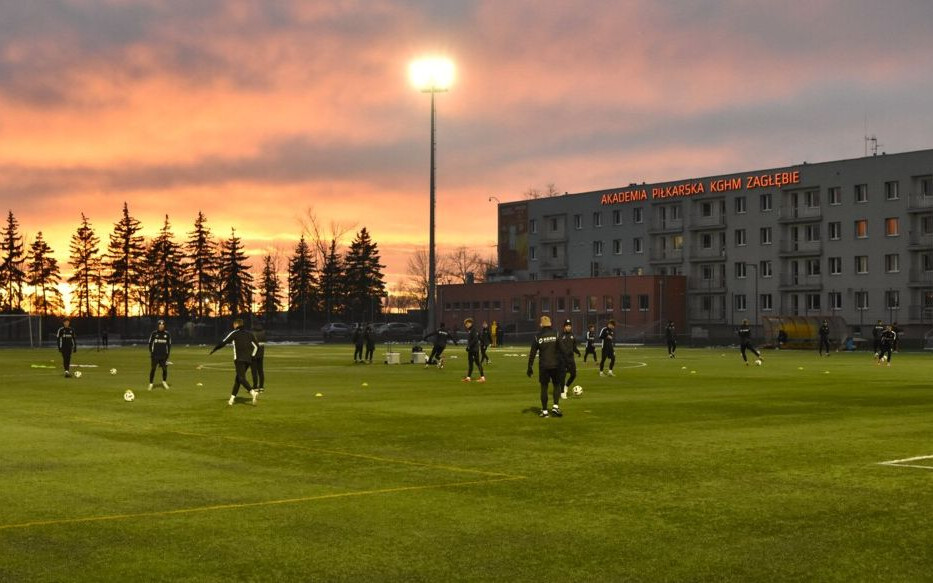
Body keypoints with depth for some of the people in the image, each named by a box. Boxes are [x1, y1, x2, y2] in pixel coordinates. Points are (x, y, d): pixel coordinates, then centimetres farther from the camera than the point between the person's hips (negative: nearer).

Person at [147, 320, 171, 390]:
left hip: (164, 355, 1)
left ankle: (164, 382, 23)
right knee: (153, 368, -2)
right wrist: (151, 352, -1)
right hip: (155, 355, -1)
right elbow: (150, 343, 6)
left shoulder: (167, 334, 4)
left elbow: (169, 344, 10)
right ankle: (150, 383, 6)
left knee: (165, 368, 2)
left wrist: (168, 353, 4)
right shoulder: (154, 333, 0)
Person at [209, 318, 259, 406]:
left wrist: (214, 349, 15)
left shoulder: (234, 334, 2)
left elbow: (223, 342, 2)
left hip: (239, 359, -6)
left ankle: (253, 392, -37)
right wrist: (251, 357, 20)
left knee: (241, 378, -14)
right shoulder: (249, 334, 17)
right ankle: (232, 398, 17)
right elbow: (256, 347, 17)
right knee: (238, 378, 16)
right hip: (248, 360, 6)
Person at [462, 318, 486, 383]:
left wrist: (469, 346, -19)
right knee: (470, 363, 11)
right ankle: (468, 377, 15)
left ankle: (482, 377, -5)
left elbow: (475, 339, -21)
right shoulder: (469, 330, 14)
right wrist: (468, 347, 10)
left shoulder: (474, 330, -13)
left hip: (475, 349, -9)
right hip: (470, 350, 9)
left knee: (477, 362, -7)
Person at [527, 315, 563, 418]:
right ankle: (555, 406, 0)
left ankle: (544, 410, 11)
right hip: (555, 364, 0)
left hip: (543, 366, 0)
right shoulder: (556, 334, -2)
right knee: (557, 385, 14)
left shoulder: (538, 336, 1)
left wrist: (530, 367, 7)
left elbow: (532, 353, 1)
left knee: (544, 387, 9)